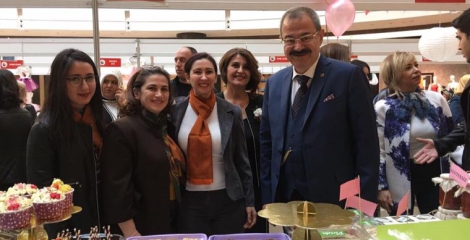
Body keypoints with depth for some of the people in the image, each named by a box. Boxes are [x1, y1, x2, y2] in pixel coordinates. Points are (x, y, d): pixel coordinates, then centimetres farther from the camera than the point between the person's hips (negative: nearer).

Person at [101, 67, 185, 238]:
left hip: (173, 222, 7)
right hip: (142, 226, -7)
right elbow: (117, 187, -18)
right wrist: (131, 233, -20)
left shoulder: (168, 127, 9)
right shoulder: (122, 129, -14)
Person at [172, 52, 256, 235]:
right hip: (190, 202, 1)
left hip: (228, 200, 0)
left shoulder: (232, 112, -1)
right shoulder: (176, 112, 0)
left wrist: (249, 201, 2)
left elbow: (242, 160, 3)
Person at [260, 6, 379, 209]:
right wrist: (267, 196, 6)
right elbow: (267, 142, 11)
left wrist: (365, 201, -11)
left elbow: (366, 143, -8)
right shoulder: (274, 83, 7)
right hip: (285, 200, 4)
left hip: (335, 200, -4)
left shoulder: (348, 76, -7)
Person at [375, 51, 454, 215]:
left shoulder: (437, 99, 1)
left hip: (434, 172, 3)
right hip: (400, 178, -3)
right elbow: (378, 151, -8)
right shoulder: (383, 108, -9)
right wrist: (381, 187, -10)